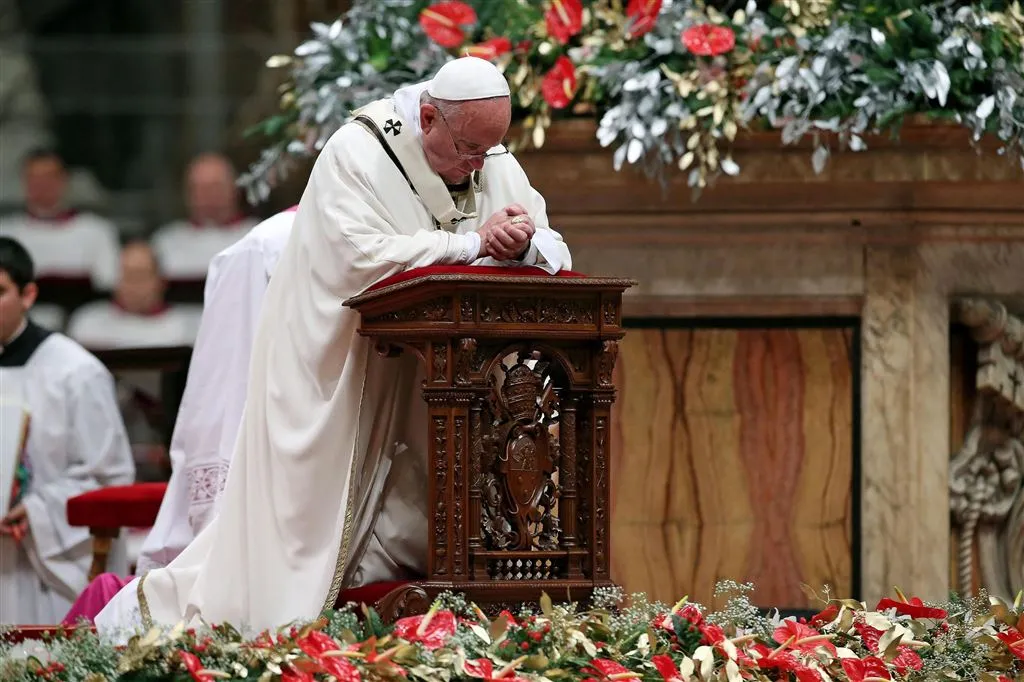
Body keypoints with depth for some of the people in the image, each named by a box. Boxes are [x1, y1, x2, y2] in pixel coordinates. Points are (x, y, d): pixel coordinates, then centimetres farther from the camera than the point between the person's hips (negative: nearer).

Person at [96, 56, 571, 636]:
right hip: (329, 379, -6)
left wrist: (525, 244, -20)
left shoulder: (495, 163, 4)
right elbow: (362, 257, -27)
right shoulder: (355, 154, -15)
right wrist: (473, 243, -24)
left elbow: (553, 251, 4)